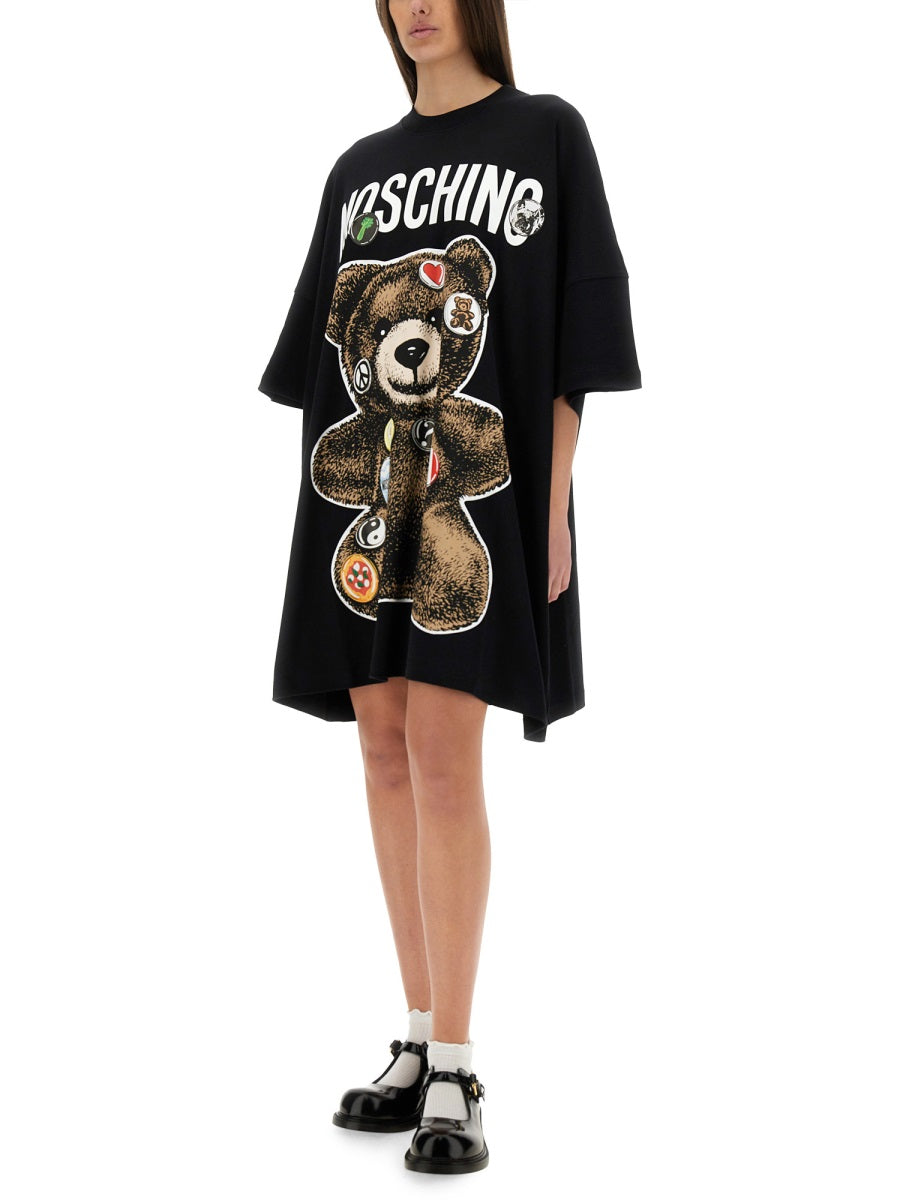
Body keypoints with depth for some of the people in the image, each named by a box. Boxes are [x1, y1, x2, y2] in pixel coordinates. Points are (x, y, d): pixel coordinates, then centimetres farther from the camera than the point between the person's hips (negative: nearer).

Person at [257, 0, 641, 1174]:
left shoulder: (547, 133, 4)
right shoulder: (358, 170, 17)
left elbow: (575, 332, -2)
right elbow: (327, 350, 15)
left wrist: (555, 501, -10)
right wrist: (325, 502, 8)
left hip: (478, 490, -5)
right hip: (361, 496, 5)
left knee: (443, 760, -13)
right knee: (387, 757, 3)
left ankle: (454, 1075, -8)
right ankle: (421, 1044, 12)